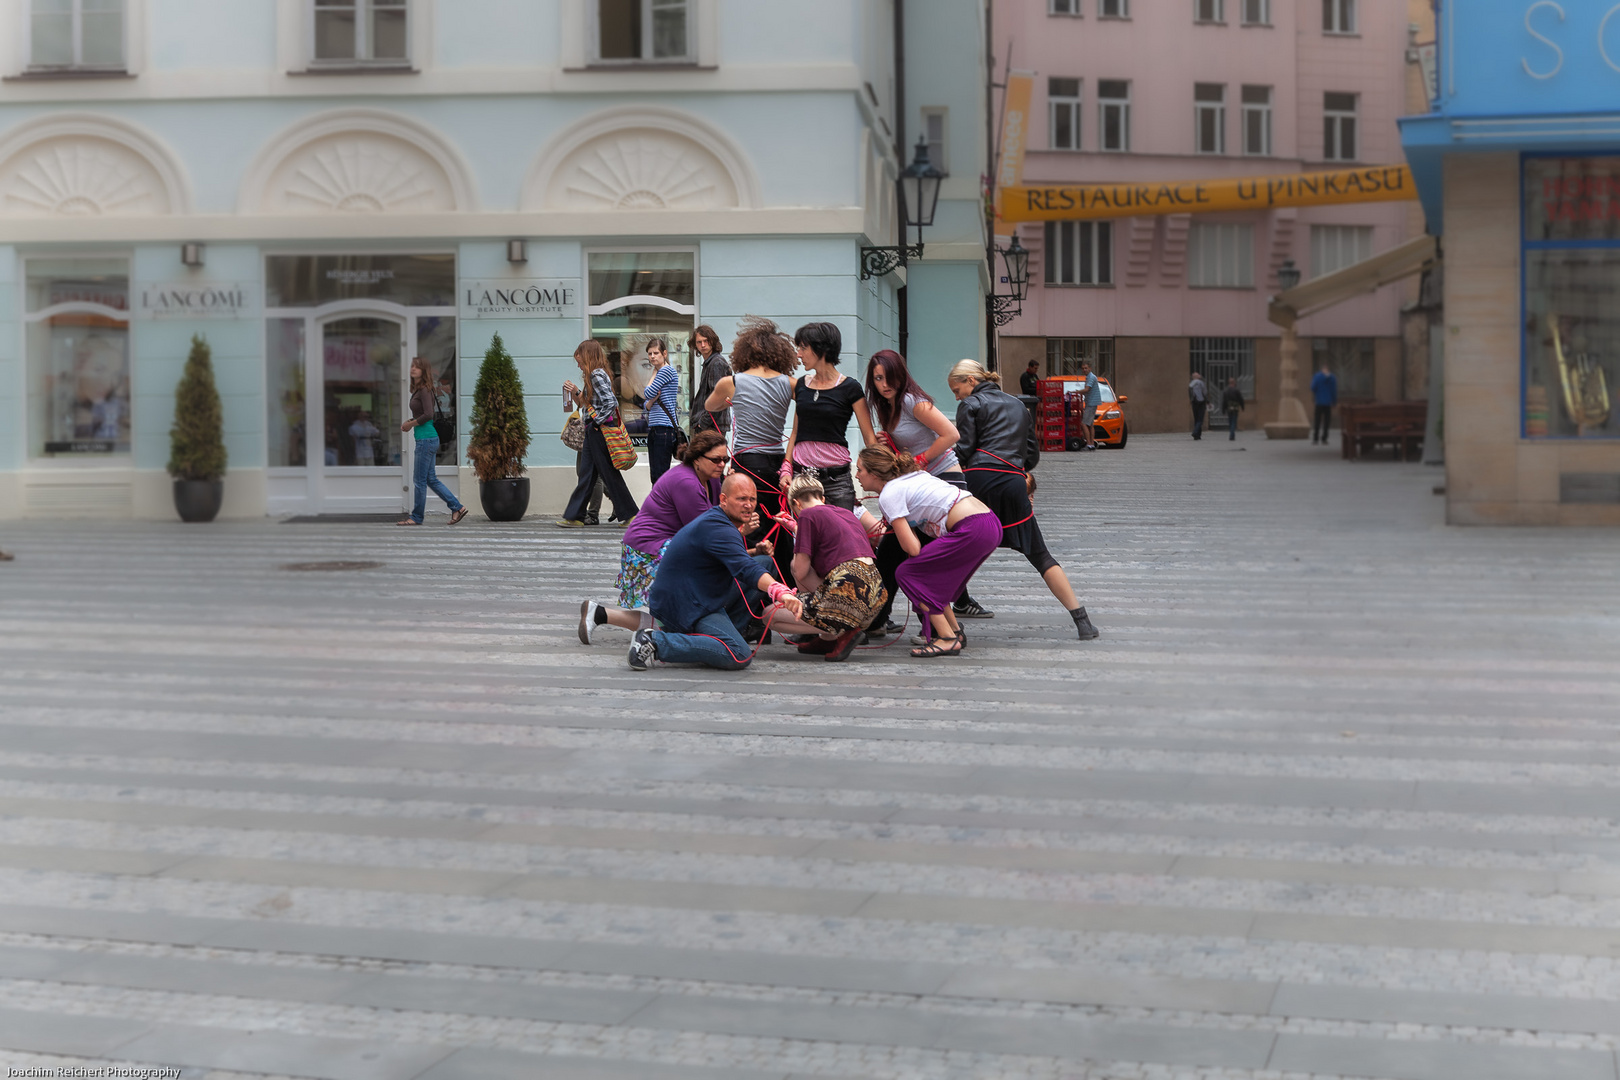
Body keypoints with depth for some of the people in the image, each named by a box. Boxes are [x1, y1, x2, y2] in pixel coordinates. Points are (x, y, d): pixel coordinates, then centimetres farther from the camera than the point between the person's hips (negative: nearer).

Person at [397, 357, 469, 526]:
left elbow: (428, 414, -23)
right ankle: (457, 507, 15)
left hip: (426, 439, -10)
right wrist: (409, 422, 9)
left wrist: (411, 424, -11)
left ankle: (416, 517, 8)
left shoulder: (424, 390, -13)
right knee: (431, 479, 12)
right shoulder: (417, 390, 15)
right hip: (427, 439, 10)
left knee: (420, 479, -1)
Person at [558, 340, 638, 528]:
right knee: (587, 473, 9)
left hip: (600, 429, -10)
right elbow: (584, 403, 23)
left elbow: (611, 402, -23)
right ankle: (574, 516, 12)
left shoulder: (597, 375, -13)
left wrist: (598, 422, -17)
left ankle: (630, 514, 1)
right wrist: (575, 392, 9)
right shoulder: (593, 375, 17)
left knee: (609, 473, -4)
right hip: (593, 430, 10)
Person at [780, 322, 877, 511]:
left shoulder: (850, 388, -2)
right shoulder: (801, 386, 12)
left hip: (836, 478, -4)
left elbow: (869, 438, -1)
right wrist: (786, 468, 6)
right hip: (801, 475, 4)